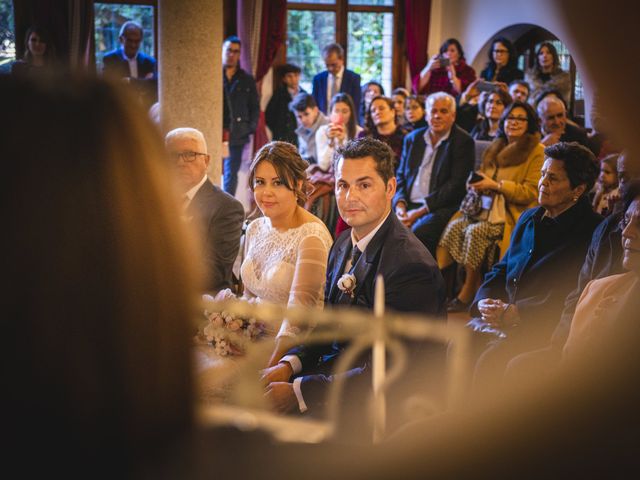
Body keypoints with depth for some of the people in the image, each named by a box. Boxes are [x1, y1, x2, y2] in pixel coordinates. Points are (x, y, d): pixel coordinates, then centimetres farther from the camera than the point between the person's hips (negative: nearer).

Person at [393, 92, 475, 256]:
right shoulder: (412, 139, 18)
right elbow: (401, 176, 19)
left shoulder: (463, 142, 0)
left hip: (441, 208, -5)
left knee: (417, 233, -34)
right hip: (409, 206, 5)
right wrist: (400, 204, -3)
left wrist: (420, 211, -14)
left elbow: (455, 185, -8)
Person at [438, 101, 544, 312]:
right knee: (455, 226, -23)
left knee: (475, 231, -30)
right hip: (489, 206, 6)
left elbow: (531, 193, -9)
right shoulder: (496, 148, 20)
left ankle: (467, 295, -20)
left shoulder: (536, 151, -1)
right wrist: (476, 184, 2)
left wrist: (496, 185, -14)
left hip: (514, 213, -6)